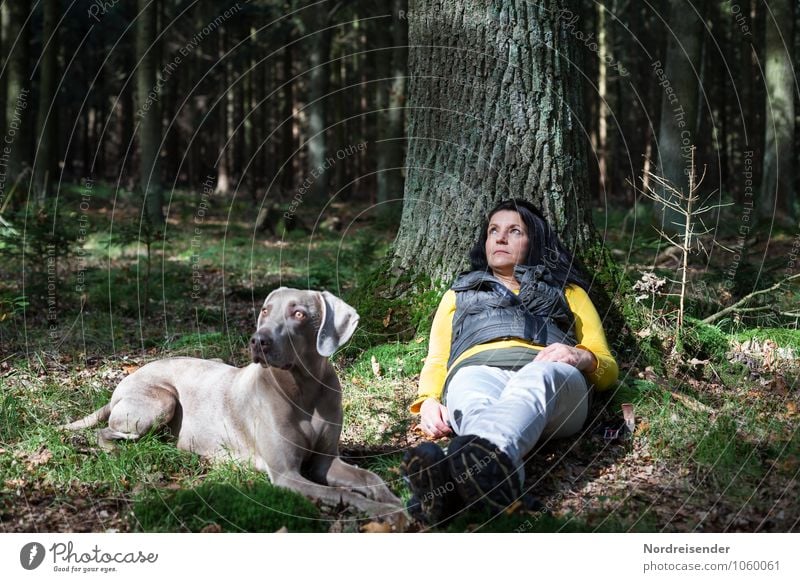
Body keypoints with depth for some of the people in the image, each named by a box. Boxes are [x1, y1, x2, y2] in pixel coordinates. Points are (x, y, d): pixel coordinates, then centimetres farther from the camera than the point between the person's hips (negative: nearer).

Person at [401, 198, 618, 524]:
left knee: (535, 380, -41)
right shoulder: (460, 292, 40)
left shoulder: (567, 291, 35)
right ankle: (494, 475, -75)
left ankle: (479, 457, -74)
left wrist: (582, 357, -3)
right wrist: (428, 401, 1)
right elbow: (436, 361, 27)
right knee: (477, 407, -40)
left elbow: (608, 368, 24)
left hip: (548, 374, -1)